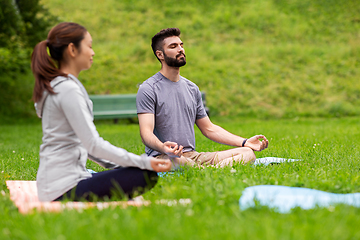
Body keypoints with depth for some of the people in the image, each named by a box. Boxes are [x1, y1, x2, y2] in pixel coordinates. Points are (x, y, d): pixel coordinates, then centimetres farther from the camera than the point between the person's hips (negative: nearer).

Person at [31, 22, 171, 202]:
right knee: (146, 175, -18)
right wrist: (145, 162, -18)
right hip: (64, 190, -10)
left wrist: (115, 165, 16)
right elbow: (93, 144, -20)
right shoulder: (68, 89, -15)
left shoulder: (53, 86, 17)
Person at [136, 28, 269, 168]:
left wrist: (245, 142, 12)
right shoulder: (148, 89, -3)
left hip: (192, 156, 7)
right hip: (161, 156, -7)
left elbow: (209, 128, 23)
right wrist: (161, 146, -38)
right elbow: (146, 132, -14)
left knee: (248, 153, -13)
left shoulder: (192, 88, 19)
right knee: (177, 161, -44)